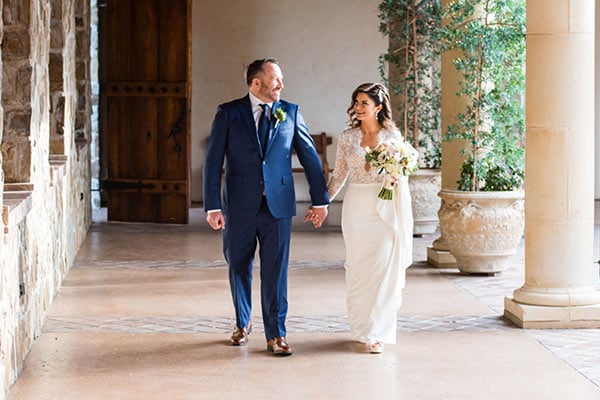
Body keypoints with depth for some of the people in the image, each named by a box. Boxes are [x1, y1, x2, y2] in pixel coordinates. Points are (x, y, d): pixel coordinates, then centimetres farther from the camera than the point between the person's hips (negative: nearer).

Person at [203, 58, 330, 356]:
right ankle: (243, 324, 31)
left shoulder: (290, 113, 4)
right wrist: (212, 206, -9)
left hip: (278, 205, 0)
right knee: (239, 267, 12)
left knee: (275, 270, -1)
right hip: (239, 205, 0)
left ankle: (276, 334, 6)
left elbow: (310, 157, 8)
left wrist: (320, 200, 7)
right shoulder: (228, 114, -1)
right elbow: (213, 161, -3)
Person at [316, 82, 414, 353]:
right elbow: (338, 176, 11)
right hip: (356, 207, 2)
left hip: (384, 208, -2)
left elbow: (402, 177, 7)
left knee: (382, 268, -6)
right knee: (357, 268, 6)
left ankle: (376, 331, -1)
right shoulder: (347, 137, 6)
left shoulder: (393, 136, 1)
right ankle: (361, 326, 20)